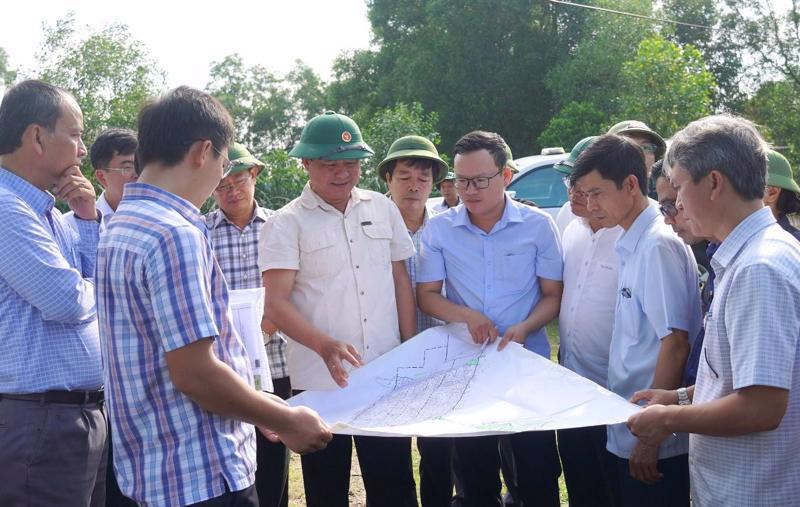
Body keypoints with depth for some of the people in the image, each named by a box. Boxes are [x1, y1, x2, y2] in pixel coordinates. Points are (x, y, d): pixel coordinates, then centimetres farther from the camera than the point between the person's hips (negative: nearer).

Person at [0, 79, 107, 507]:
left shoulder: (45, 210, 13)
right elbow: (69, 302, -23)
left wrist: (88, 218, 3)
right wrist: (98, 289, -1)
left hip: (84, 415, 9)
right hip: (41, 420, -9)